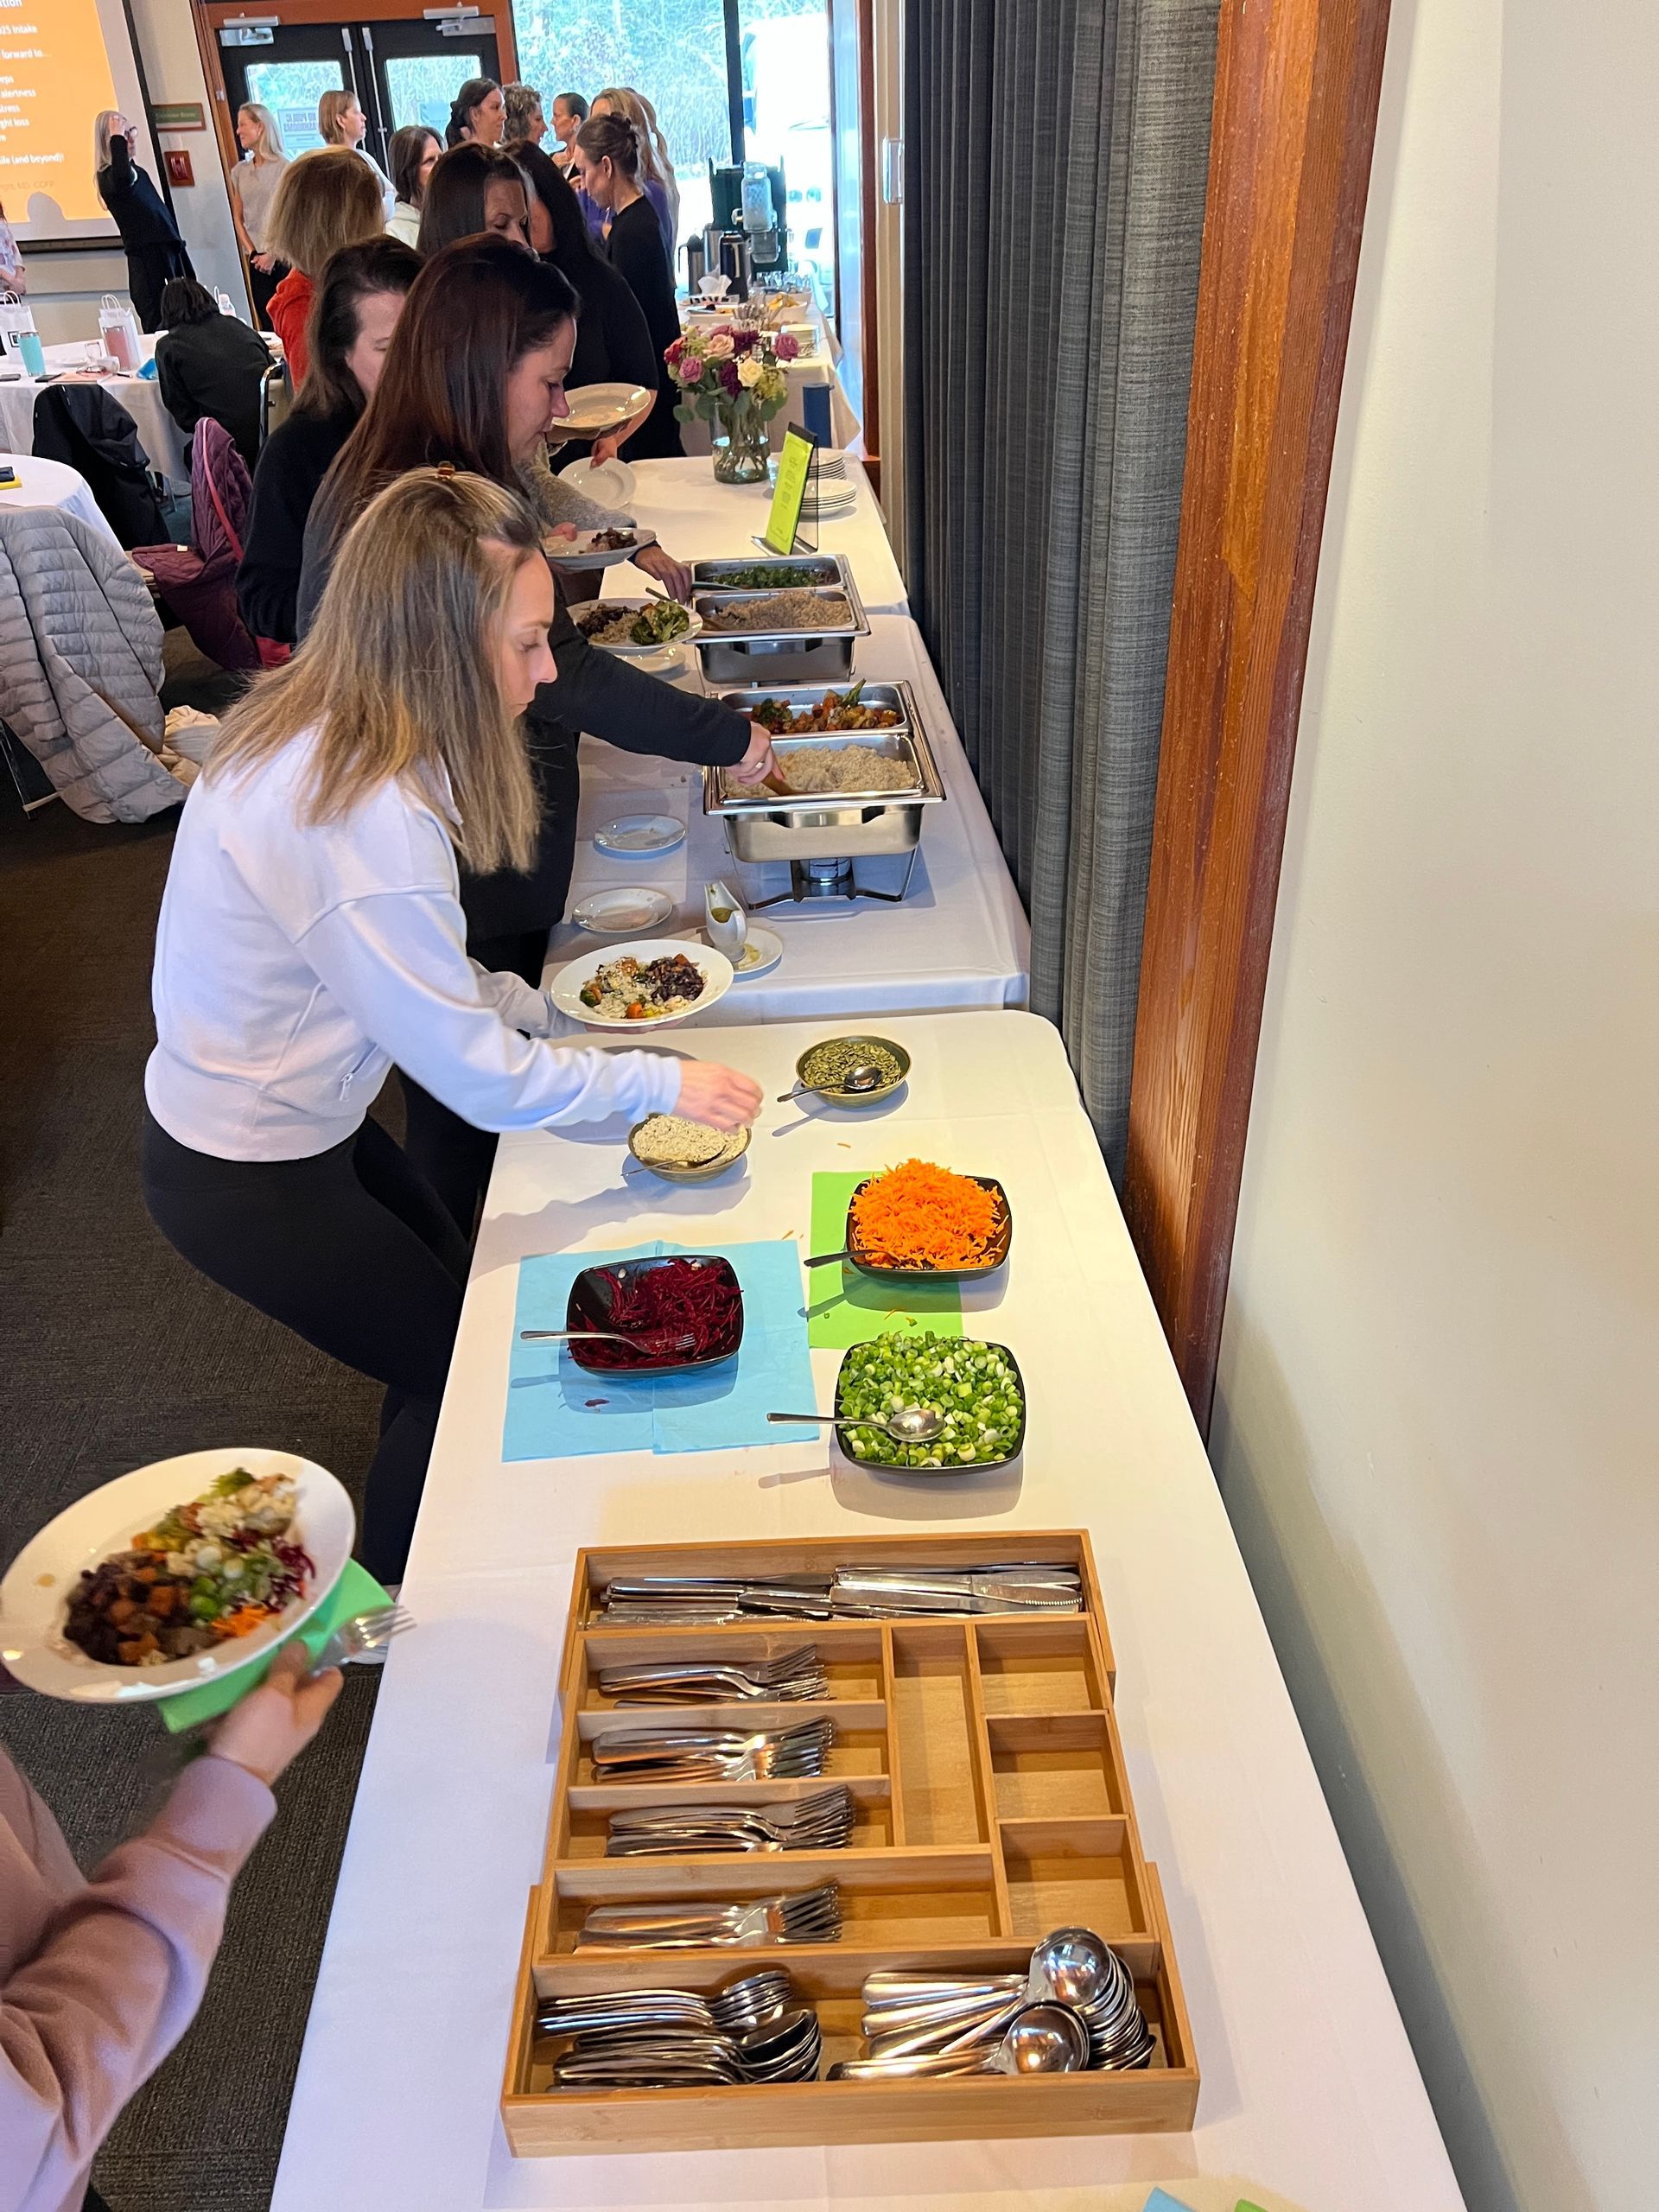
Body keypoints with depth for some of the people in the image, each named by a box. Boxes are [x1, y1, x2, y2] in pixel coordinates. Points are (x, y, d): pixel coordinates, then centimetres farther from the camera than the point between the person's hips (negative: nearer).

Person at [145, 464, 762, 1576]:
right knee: (453, 1367, 9)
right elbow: (475, 1074, -27)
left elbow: (412, 970, 5)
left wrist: (545, 1008, -2)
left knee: (457, 1294, 23)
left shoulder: (310, 728, -5)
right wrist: (662, 1081, -16)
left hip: (287, 1118, 9)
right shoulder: (363, 818, -35)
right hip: (246, 1181, -9)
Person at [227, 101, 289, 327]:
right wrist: (252, 253, -1)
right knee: (267, 324, 1)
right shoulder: (240, 171, 13)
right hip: (257, 259, 4)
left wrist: (272, 254, -10)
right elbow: (238, 217, 13)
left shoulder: (283, 167, -2)